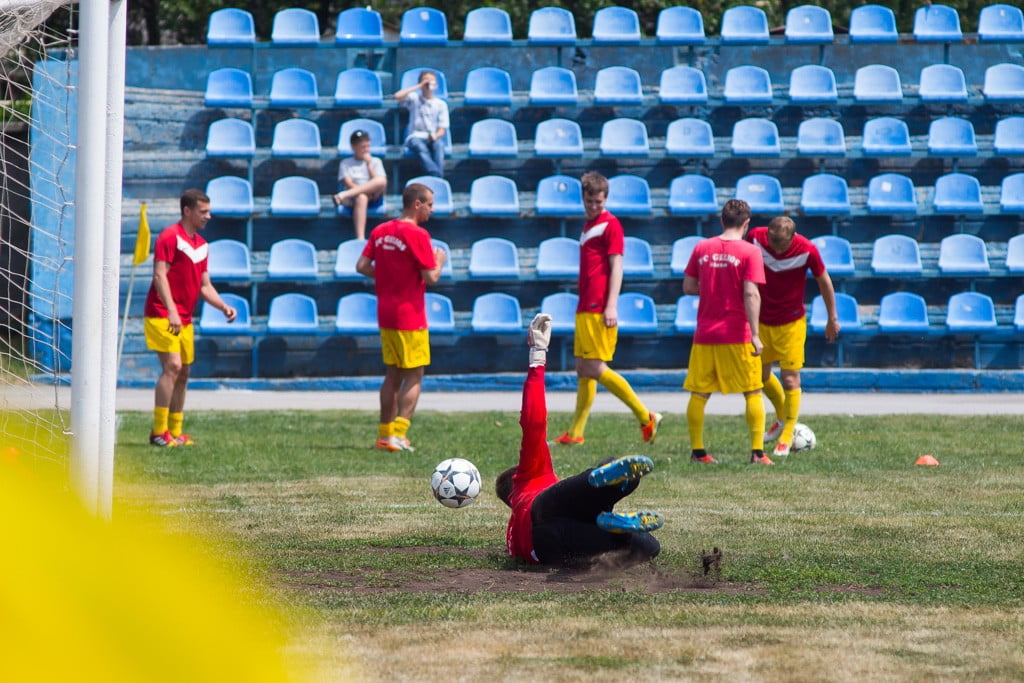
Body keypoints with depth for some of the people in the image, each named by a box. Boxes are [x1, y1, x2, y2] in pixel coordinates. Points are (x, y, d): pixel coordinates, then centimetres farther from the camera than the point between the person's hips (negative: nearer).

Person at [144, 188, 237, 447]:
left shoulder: (201, 244, 16)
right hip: (162, 315, -9)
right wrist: (171, 311, -28)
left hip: (184, 319, 9)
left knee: (183, 374, 9)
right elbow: (160, 275, -18)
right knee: (172, 366, -18)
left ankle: (175, 431, 16)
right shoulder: (170, 237, -10)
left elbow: (205, 286, 19)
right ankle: (159, 432, -17)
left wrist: (223, 306, 2)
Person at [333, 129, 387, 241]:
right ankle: (360, 238, -56)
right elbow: (348, 184, 0)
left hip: (374, 200, 2)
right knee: (361, 197, -41)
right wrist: (367, 190, -15)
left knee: (381, 181, -32)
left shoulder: (375, 162, 20)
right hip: (352, 199, -2)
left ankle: (344, 194, -40)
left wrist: (368, 165, 2)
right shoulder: (346, 164, 15)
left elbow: (379, 182, 6)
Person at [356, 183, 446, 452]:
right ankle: (398, 434, -10)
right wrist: (439, 261, 2)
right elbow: (431, 278, -17)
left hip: (385, 314, 7)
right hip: (410, 316, -7)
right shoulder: (417, 235, -15)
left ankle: (385, 434, 17)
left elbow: (362, 266, 7)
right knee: (413, 377, -1)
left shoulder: (380, 231, 7)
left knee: (392, 375, 16)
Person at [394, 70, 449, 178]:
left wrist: (435, 136, -17)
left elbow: (442, 130, 7)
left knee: (439, 145, -35)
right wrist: (418, 87, -4)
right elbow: (398, 96, -10)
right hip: (416, 136, -2)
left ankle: (438, 176, -49)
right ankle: (437, 176, -58)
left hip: (433, 138, 2)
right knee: (420, 147, -37)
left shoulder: (441, 104, 14)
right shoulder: (414, 99, 12)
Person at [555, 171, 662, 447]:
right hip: (585, 309, 9)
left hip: (598, 310, -9)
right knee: (583, 370, 9)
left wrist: (611, 306, -20)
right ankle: (575, 434, 11)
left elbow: (616, 266, -12)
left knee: (596, 368, -13)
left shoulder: (610, 224, -6)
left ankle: (646, 417, -9)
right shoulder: (588, 225, 21)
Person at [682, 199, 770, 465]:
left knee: (698, 394, 9)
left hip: (705, 335, 3)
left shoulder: (702, 248, 4)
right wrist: (755, 335, -14)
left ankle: (697, 451, 10)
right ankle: (757, 451, 0)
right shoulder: (749, 252, -7)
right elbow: (751, 295, -14)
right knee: (753, 393, 6)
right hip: (737, 336, -3)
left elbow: (688, 287, 8)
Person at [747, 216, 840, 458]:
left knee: (790, 379, -4)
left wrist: (832, 318, 4)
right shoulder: (755, 238, -16)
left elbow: (824, 281, -5)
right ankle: (782, 417, 39)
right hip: (761, 320, 3)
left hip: (792, 323, -3)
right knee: (760, 374, 13)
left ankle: (786, 437, 9)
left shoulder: (807, 251, -22)